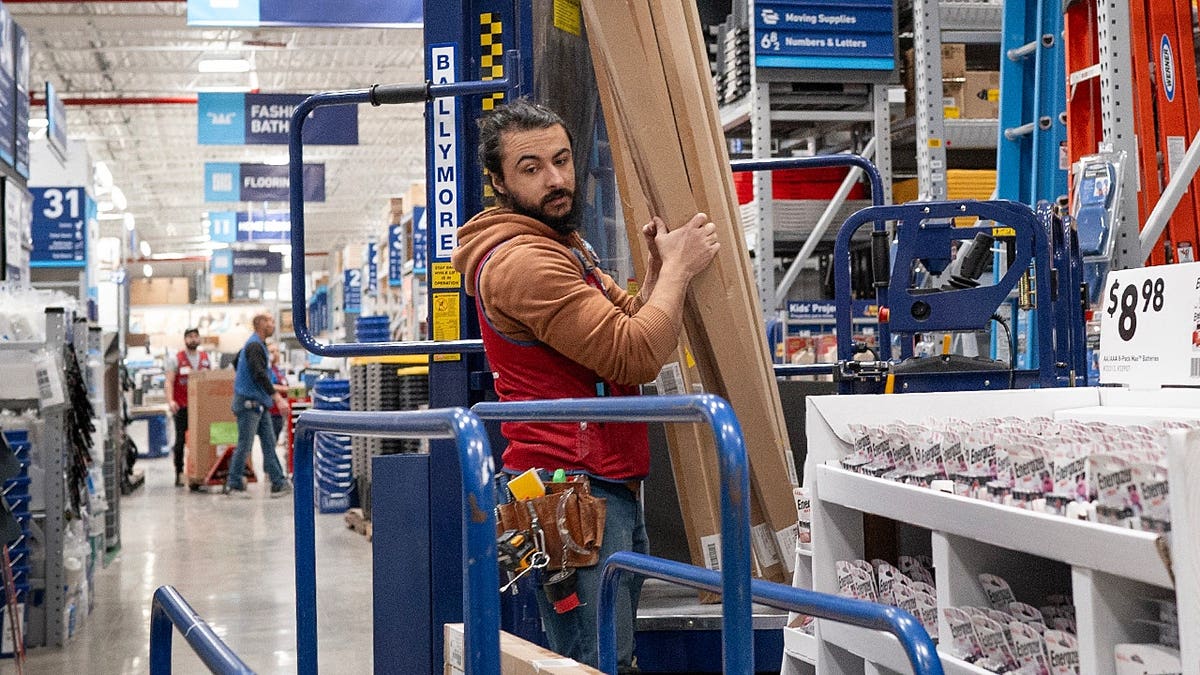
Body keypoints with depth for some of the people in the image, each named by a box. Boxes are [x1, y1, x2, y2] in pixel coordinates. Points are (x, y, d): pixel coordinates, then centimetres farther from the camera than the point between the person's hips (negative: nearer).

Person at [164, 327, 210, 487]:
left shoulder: (205, 357, 14)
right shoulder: (176, 359, 2)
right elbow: (169, 382, -5)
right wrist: (170, 400, -20)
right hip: (182, 407, -3)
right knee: (181, 440, -2)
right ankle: (179, 472, 3)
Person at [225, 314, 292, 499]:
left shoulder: (258, 345, 15)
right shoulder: (254, 346, -17)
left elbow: (237, 358, 31)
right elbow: (260, 375, -27)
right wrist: (277, 397, -33)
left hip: (259, 404, 10)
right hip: (249, 402, -10)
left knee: (269, 443, 5)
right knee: (245, 444, -3)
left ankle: (279, 483, 4)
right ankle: (233, 484, 5)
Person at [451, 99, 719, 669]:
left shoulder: (565, 247, 20)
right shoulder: (521, 260, -16)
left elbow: (629, 323, 24)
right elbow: (636, 356, -20)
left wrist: (657, 268, 8)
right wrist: (678, 267, -8)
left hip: (610, 485, 11)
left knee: (616, 657, 15)